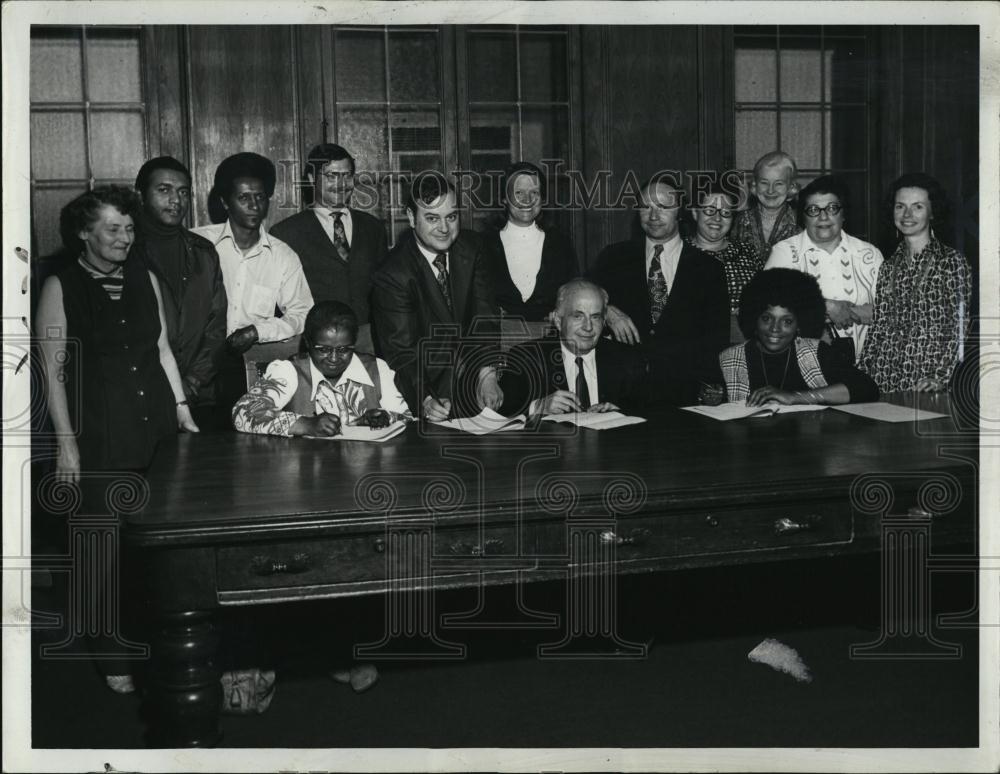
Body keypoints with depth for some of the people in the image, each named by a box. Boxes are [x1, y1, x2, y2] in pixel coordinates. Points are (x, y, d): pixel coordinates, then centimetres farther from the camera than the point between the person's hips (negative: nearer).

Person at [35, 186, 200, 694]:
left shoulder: (145, 279, 10)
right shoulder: (59, 287, -1)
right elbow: (53, 370, -3)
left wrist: (182, 409, 10)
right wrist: (66, 442, -8)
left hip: (157, 427, 4)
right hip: (100, 434, -3)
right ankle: (116, 658, 17)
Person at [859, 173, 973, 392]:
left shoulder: (952, 262, -2)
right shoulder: (890, 267, 12)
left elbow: (959, 328, -5)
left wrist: (941, 377, -15)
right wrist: (863, 373, 3)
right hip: (884, 379, 4)